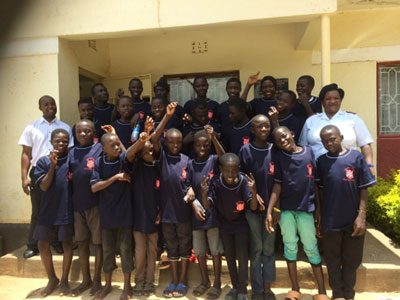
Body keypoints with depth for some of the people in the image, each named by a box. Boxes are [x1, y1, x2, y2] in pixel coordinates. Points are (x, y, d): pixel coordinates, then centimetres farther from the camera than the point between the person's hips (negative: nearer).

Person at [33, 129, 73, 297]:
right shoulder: (43, 161, 2)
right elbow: (44, 186, -8)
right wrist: (53, 165, -14)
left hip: (67, 209, -1)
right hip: (48, 210, 2)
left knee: (67, 243, 6)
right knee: (43, 245, 7)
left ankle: (64, 280, 25)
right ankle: (52, 279, 29)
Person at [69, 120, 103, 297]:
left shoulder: (100, 149, -4)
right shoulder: (72, 153, 13)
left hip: (96, 203, -5)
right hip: (77, 204, 6)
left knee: (98, 242, 7)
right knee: (81, 242, 14)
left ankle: (97, 280, 24)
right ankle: (86, 280, 30)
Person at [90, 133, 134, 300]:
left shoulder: (124, 158, -7)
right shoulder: (99, 163, -3)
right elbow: (94, 187, -10)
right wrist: (116, 177, -18)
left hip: (124, 212, -2)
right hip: (106, 213, 2)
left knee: (125, 248, 6)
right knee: (107, 249, 15)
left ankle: (127, 285, 24)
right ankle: (107, 284, 34)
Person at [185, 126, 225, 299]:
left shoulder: (214, 160, -4)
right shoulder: (190, 164, 4)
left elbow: (223, 157, -27)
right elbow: (189, 188, 3)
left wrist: (214, 138, -40)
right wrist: (194, 205, -10)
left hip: (213, 212, -3)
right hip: (197, 213, 3)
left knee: (215, 250, 7)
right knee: (199, 250, 14)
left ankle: (217, 283, 24)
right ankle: (204, 281, 33)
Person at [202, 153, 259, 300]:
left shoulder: (244, 181, -23)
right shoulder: (215, 182, -21)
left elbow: (253, 207, -22)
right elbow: (207, 206, -22)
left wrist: (253, 192, -42)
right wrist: (204, 194, -43)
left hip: (241, 223, -2)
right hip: (224, 223, 2)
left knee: (242, 255, -4)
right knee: (229, 256, 13)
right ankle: (235, 286, 33)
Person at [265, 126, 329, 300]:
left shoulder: (310, 153, 1)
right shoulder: (278, 157, 2)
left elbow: (317, 184, 4)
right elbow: (277, 185, -1)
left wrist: (319, 209, 2)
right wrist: (269, 211, -8)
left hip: (306, 208, -1)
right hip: (285, 209, 1)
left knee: (311, 249, 5)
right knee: (290, 247, 10)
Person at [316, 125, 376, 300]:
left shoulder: (356, 157, -5)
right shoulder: (321, 161, 0)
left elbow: (363, 189, -3)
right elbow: (320, 192, 5)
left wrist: (361, 216, -8)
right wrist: (320, 216, 6)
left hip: (353, 221, -1)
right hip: (330, 221, 1)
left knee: (351, 260, 15)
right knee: (333, 260, 13)